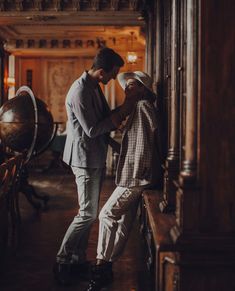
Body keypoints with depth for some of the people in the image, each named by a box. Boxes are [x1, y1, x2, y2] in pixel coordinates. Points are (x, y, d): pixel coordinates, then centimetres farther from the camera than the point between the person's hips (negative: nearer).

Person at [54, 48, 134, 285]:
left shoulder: (94, 86, 10)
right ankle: (61, 261, 7)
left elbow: (104, 116, 18)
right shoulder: (80, 91, -21)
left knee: (88, 213, 14)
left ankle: (78, 259, 23)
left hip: (95, 158, 10)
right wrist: (121, 113, -16)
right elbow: (92, 129, -22)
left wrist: (120, 111, 1)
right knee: (87, 214, -5)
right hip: (85, 158, -10)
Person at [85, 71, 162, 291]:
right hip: (133, 175, 10)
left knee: (107, 214, -9)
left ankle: (101, 264, -4)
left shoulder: (143, 106, -10)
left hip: (137, 176, -10)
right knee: (124, 220, 10)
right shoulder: (137, 108, 20)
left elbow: (145, 140, -18)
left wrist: (139, 172, -18)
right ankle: (106, 267, 15)